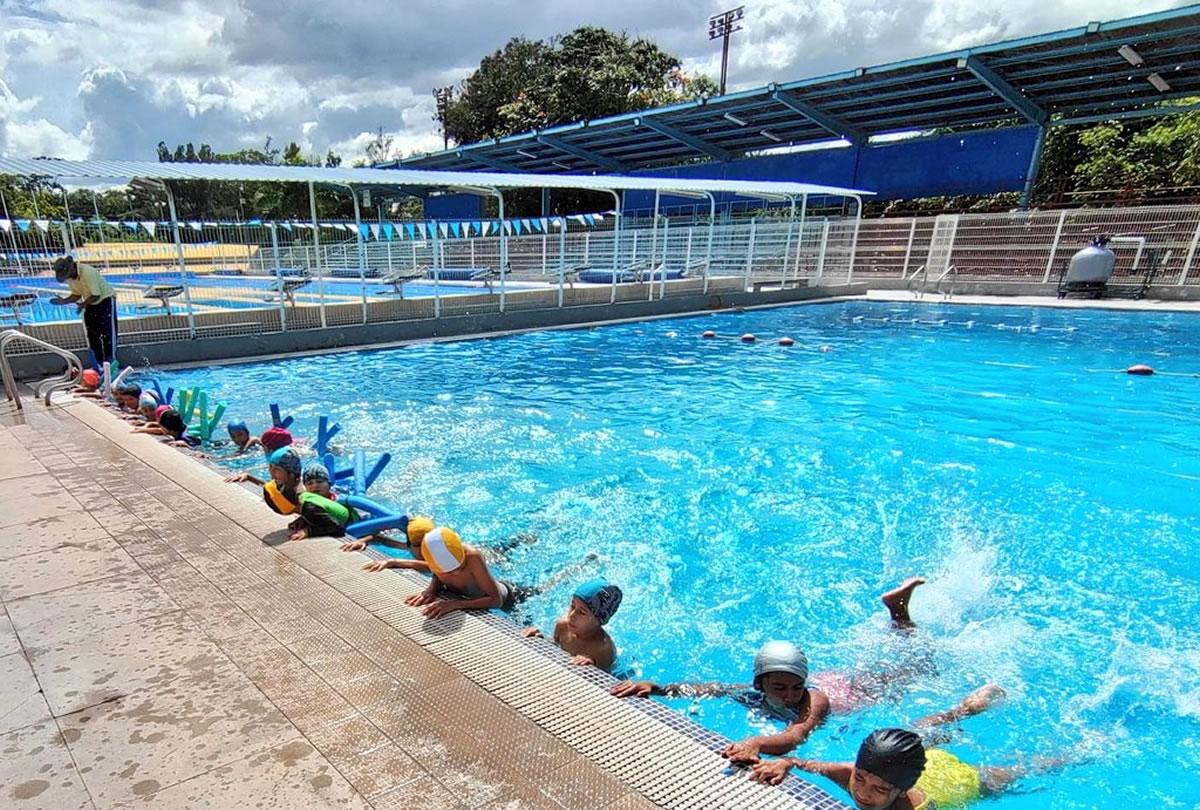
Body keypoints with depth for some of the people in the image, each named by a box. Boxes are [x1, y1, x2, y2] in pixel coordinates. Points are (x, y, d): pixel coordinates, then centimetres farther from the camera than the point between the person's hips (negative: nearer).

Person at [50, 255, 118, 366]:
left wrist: (84, 303, -39)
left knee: (107, 333, -11)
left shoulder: (87, 272, -28)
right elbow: (76, 295, 4)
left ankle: (111, 361, -8)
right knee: (92, 334, 6)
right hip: (91, 303, 8)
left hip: (105, 299, -8)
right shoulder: (70, 277, -5)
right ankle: (100, 363, 12)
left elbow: (96, 295, -27)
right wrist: (64, 301, -12)